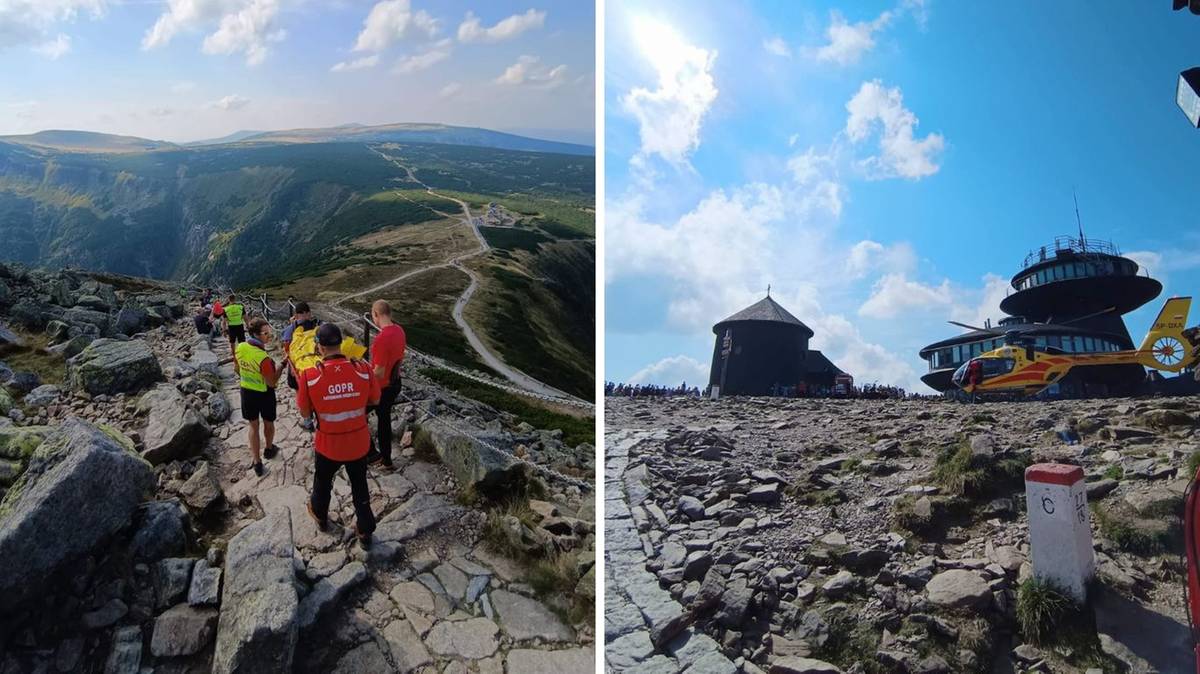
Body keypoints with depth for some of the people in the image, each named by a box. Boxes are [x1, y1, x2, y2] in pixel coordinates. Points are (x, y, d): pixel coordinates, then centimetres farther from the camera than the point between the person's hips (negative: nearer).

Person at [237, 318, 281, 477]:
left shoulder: (240, 348, -12)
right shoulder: (263, 358, -32)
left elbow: (239, 370, 6)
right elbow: (272, 383, -23)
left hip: (246, 392, 5)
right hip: (264, 394, -5)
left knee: (253, 426, 18)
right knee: (268, 423, 23)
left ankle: (257, 462, 23)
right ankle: (269, 449, 47)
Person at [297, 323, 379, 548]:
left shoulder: (309, 376, -23)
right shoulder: (363, 370, -21)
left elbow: (305, 413, -9)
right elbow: (375, 400, -3)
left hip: (328, 445, 0)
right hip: (359, 443, 1)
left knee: (322, 481, 29)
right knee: (360, 487, 21)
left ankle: (320, 516, 56)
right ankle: (365, 532, 36)